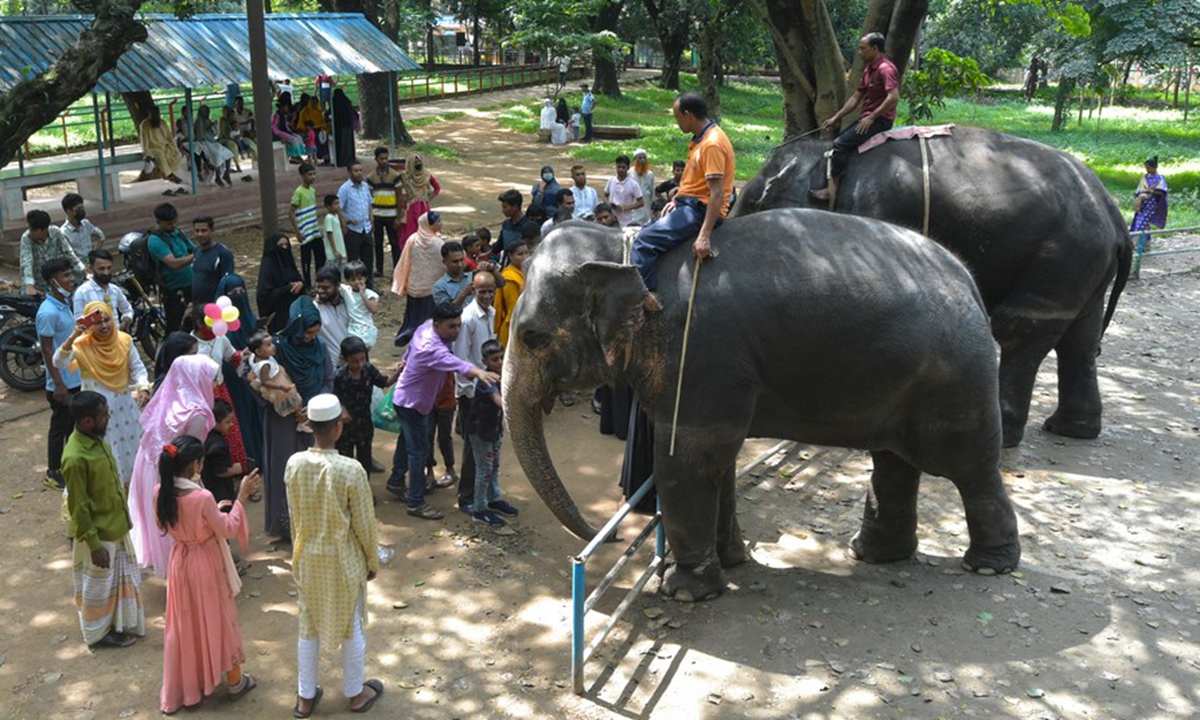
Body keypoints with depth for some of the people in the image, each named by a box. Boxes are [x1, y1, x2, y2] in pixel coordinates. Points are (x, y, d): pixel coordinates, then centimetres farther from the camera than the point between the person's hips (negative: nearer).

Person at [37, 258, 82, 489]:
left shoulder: (64, 304, 6)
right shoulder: (48, 312, -22)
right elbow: (47, 351, -20)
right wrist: (58, 385, -20)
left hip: (75, 379, 9)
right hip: (62, 383, -9)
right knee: (60, 427, 4)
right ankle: (53, 474, 18)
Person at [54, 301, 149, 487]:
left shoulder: (124, 340, -3)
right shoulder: (82, 345, -14)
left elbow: (138, 368, 2)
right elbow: (58, 362, -29)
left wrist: (143, 388, -16)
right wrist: (73, 336, -39)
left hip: (124, 405, 4)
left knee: (130, 447, 17)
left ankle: (130, 485, 38)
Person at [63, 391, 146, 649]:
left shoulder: (97, 440, -1)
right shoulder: (76, 458, -28)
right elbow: (78, 507, -23)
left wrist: (123, 518, 18)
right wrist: (94, 544, -18)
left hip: (116, 526, 8)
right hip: (97, 534, -8)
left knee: (124, 577, 21)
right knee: (98, 587, 12)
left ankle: (120, 624, 39)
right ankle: (98, 633, 31)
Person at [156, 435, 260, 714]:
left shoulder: (160, 492, -10)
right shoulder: (202, 497, -29)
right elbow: (228, 529, -17)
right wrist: (241, 497, -12)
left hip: (180, 563, 5)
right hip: (207, 565, -5)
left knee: (184, 623, 19)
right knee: (218, 620, 13)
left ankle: (186, 684, 33)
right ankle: (234, 681, 30)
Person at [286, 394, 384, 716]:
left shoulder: (294, 464, -12)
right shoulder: (351, 470, -25)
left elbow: (294, 516, 1)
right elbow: (364, 523, -15)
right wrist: (372, 561, 1)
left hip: (307, 557, 4)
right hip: (343, 559, -4)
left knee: (309, 626, 19)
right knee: (351, 627, 16)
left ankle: (305, 697, 33)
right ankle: (356, 693, 34)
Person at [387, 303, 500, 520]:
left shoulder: (427, 326, -10)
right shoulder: (431, 348, -40)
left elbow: (411, 349, 12)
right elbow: (454, 363, -61)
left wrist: (408, 362, 31)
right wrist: (478, 372, -77)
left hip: (409, 398, 10)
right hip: (411, 403, -10)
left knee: (407, 441, 26)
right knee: (419, 450, -2)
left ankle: (396, 481, 46)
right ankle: (415, 503, 9)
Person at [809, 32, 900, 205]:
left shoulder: (885, 69, -16)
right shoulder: (868, 69, 14)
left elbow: (894, 97, -28)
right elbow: (855, 98, 18)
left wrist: (871, 117, -23)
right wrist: (836, 118, 12)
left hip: (880, 119, -10)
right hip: (868, 118, 10)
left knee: (841, 143, -21)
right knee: (839, 140, 12)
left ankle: (832, 191, -20)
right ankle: (831, 186, 8)